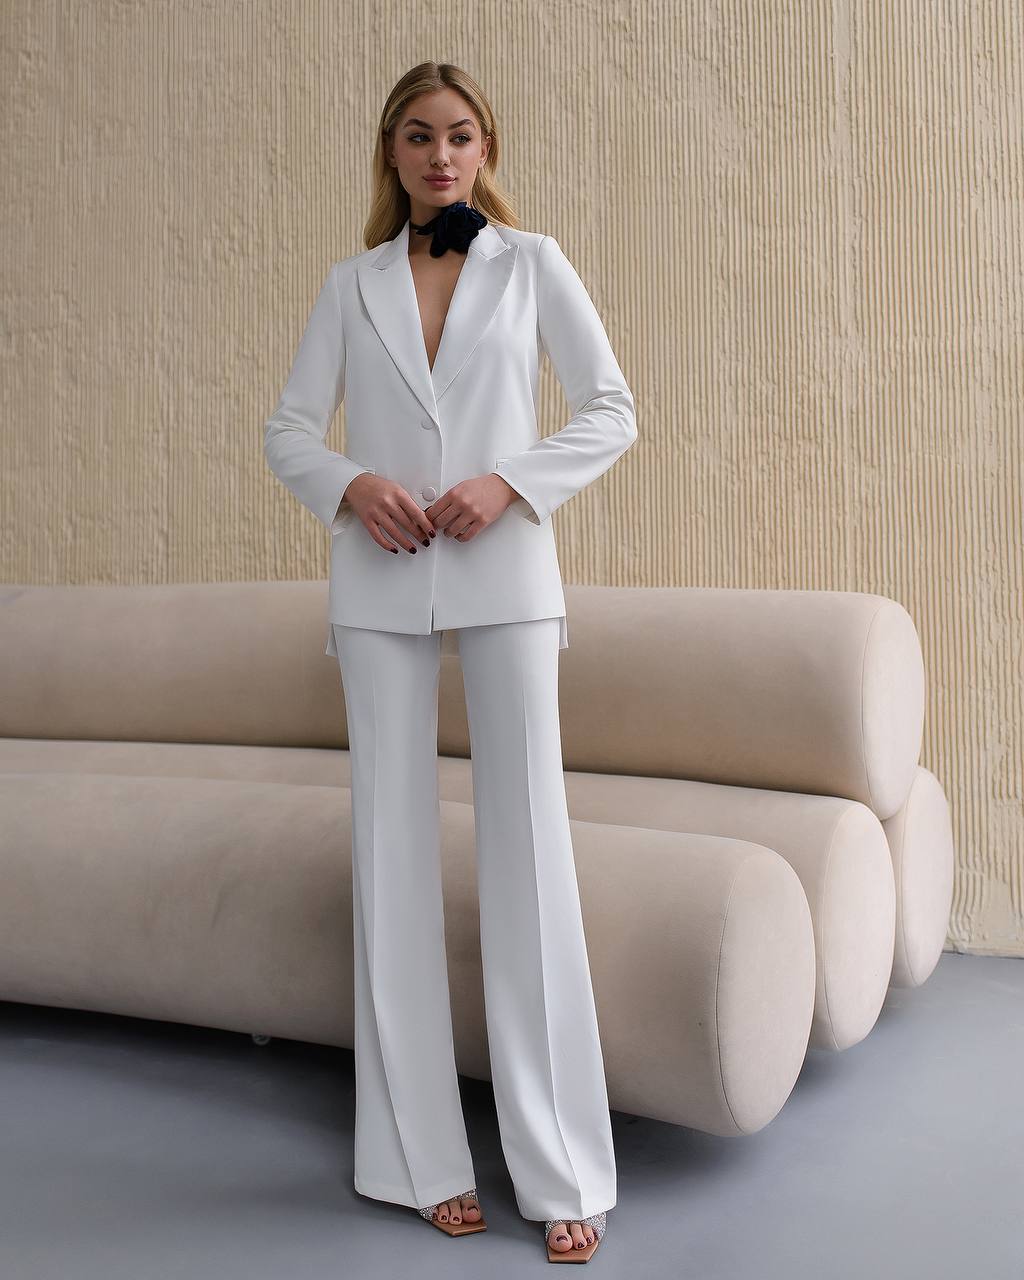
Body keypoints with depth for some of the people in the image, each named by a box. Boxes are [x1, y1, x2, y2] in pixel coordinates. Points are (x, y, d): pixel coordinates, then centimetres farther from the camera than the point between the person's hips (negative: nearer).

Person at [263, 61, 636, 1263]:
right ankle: (426, 1155, 15)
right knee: (393, 855, 2)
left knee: (528, 853, -5)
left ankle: (560, 1170, 5)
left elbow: (612, 410, 4)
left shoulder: (532, 262, 8)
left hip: (504, 578, -2)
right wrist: (349, 484, -11)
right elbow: (288, 429, 10)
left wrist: (510, 483, -11)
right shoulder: (351, 285, 12)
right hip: (380, 590, 2)